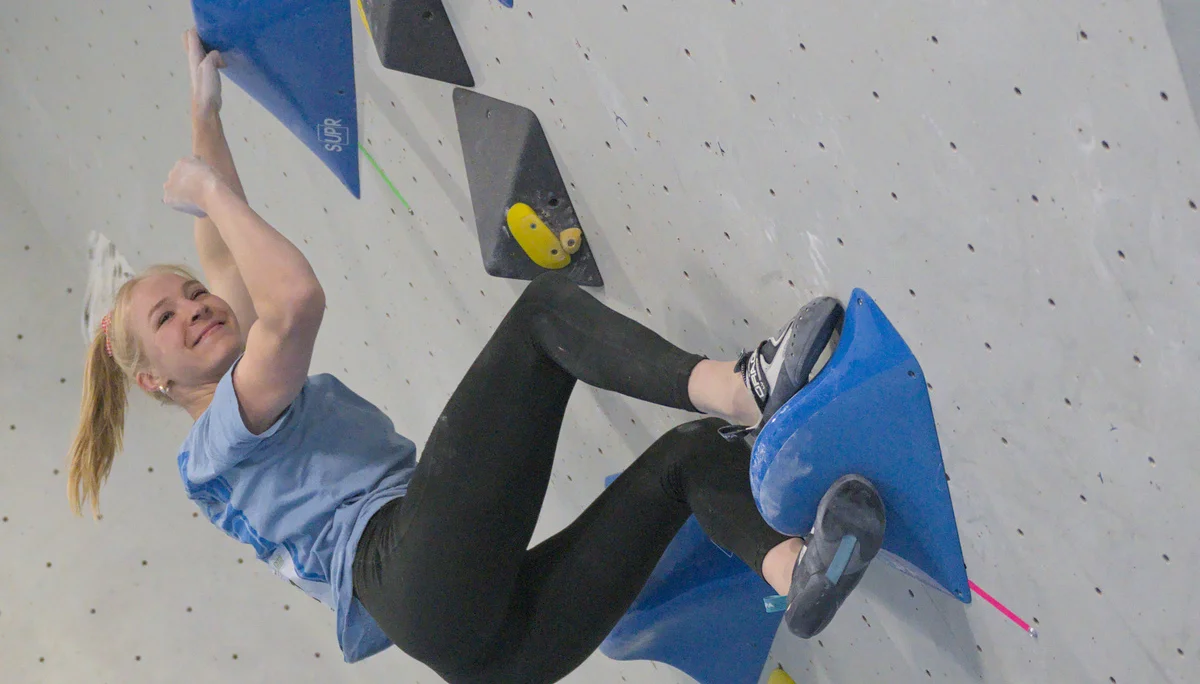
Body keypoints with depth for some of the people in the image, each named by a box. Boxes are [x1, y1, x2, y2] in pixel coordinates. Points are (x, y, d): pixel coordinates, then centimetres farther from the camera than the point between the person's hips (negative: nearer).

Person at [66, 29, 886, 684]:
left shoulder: (278, 405, 35)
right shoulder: (219, 439, 9)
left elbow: (228, 261, 39)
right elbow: (297, 300, -9)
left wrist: (206, 112, 44)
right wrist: (212, 190, 5)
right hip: (415, 570, -9)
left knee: (697, 448, 0)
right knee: (546, 306, -10)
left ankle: (792, 568, -32)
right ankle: (734, 388, -31)